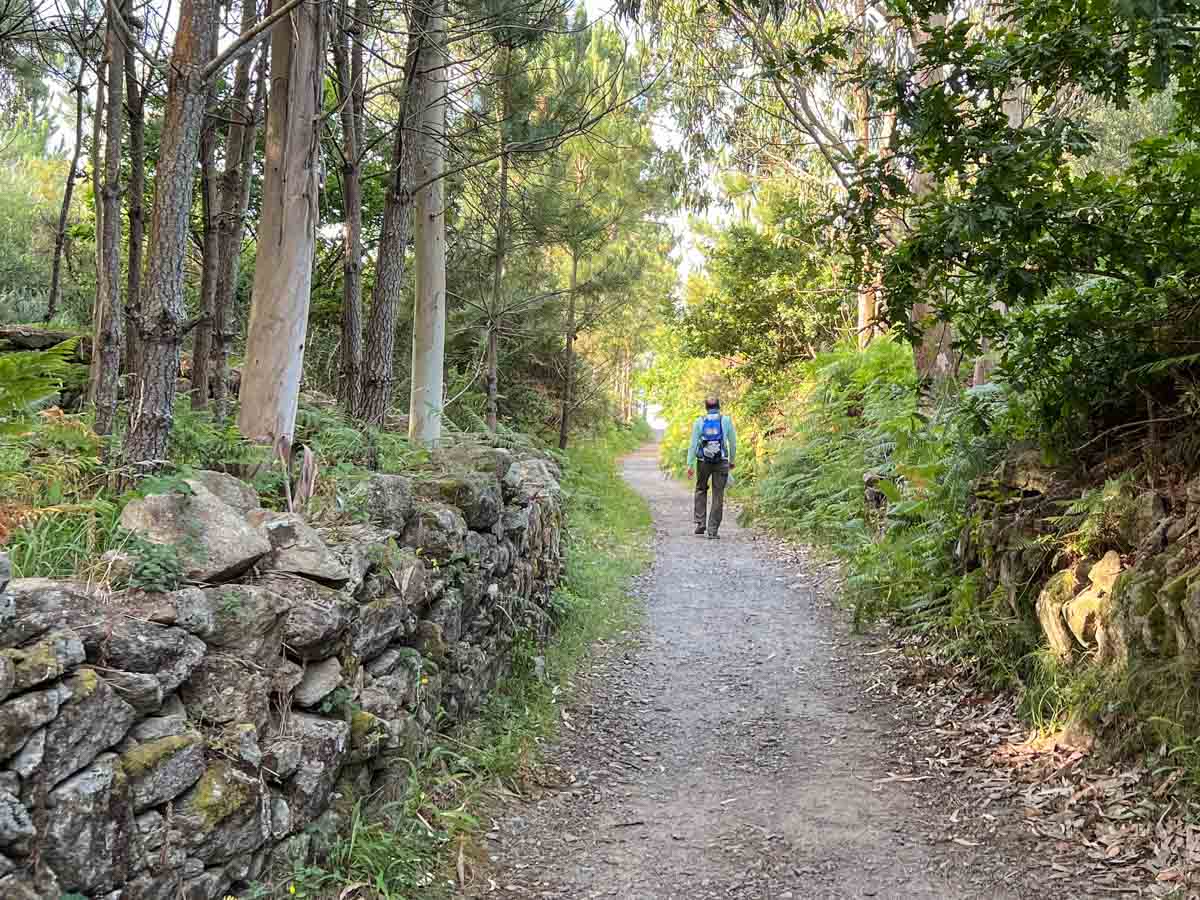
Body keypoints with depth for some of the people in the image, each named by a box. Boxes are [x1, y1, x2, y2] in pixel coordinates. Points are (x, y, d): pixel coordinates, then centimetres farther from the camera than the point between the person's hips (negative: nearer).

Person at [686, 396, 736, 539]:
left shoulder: (699, 422, -1)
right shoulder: (726, 420, 0)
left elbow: (693, 444, -3)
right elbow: (733, 442, 5)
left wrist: (690, 465, -1)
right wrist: (732, 460, 18)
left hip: (703, 462, 1)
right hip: (721, 462, -1)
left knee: (701, 490, 21)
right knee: (718, 496, 5)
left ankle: (700, 523, 11)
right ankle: (712, 530, 2)